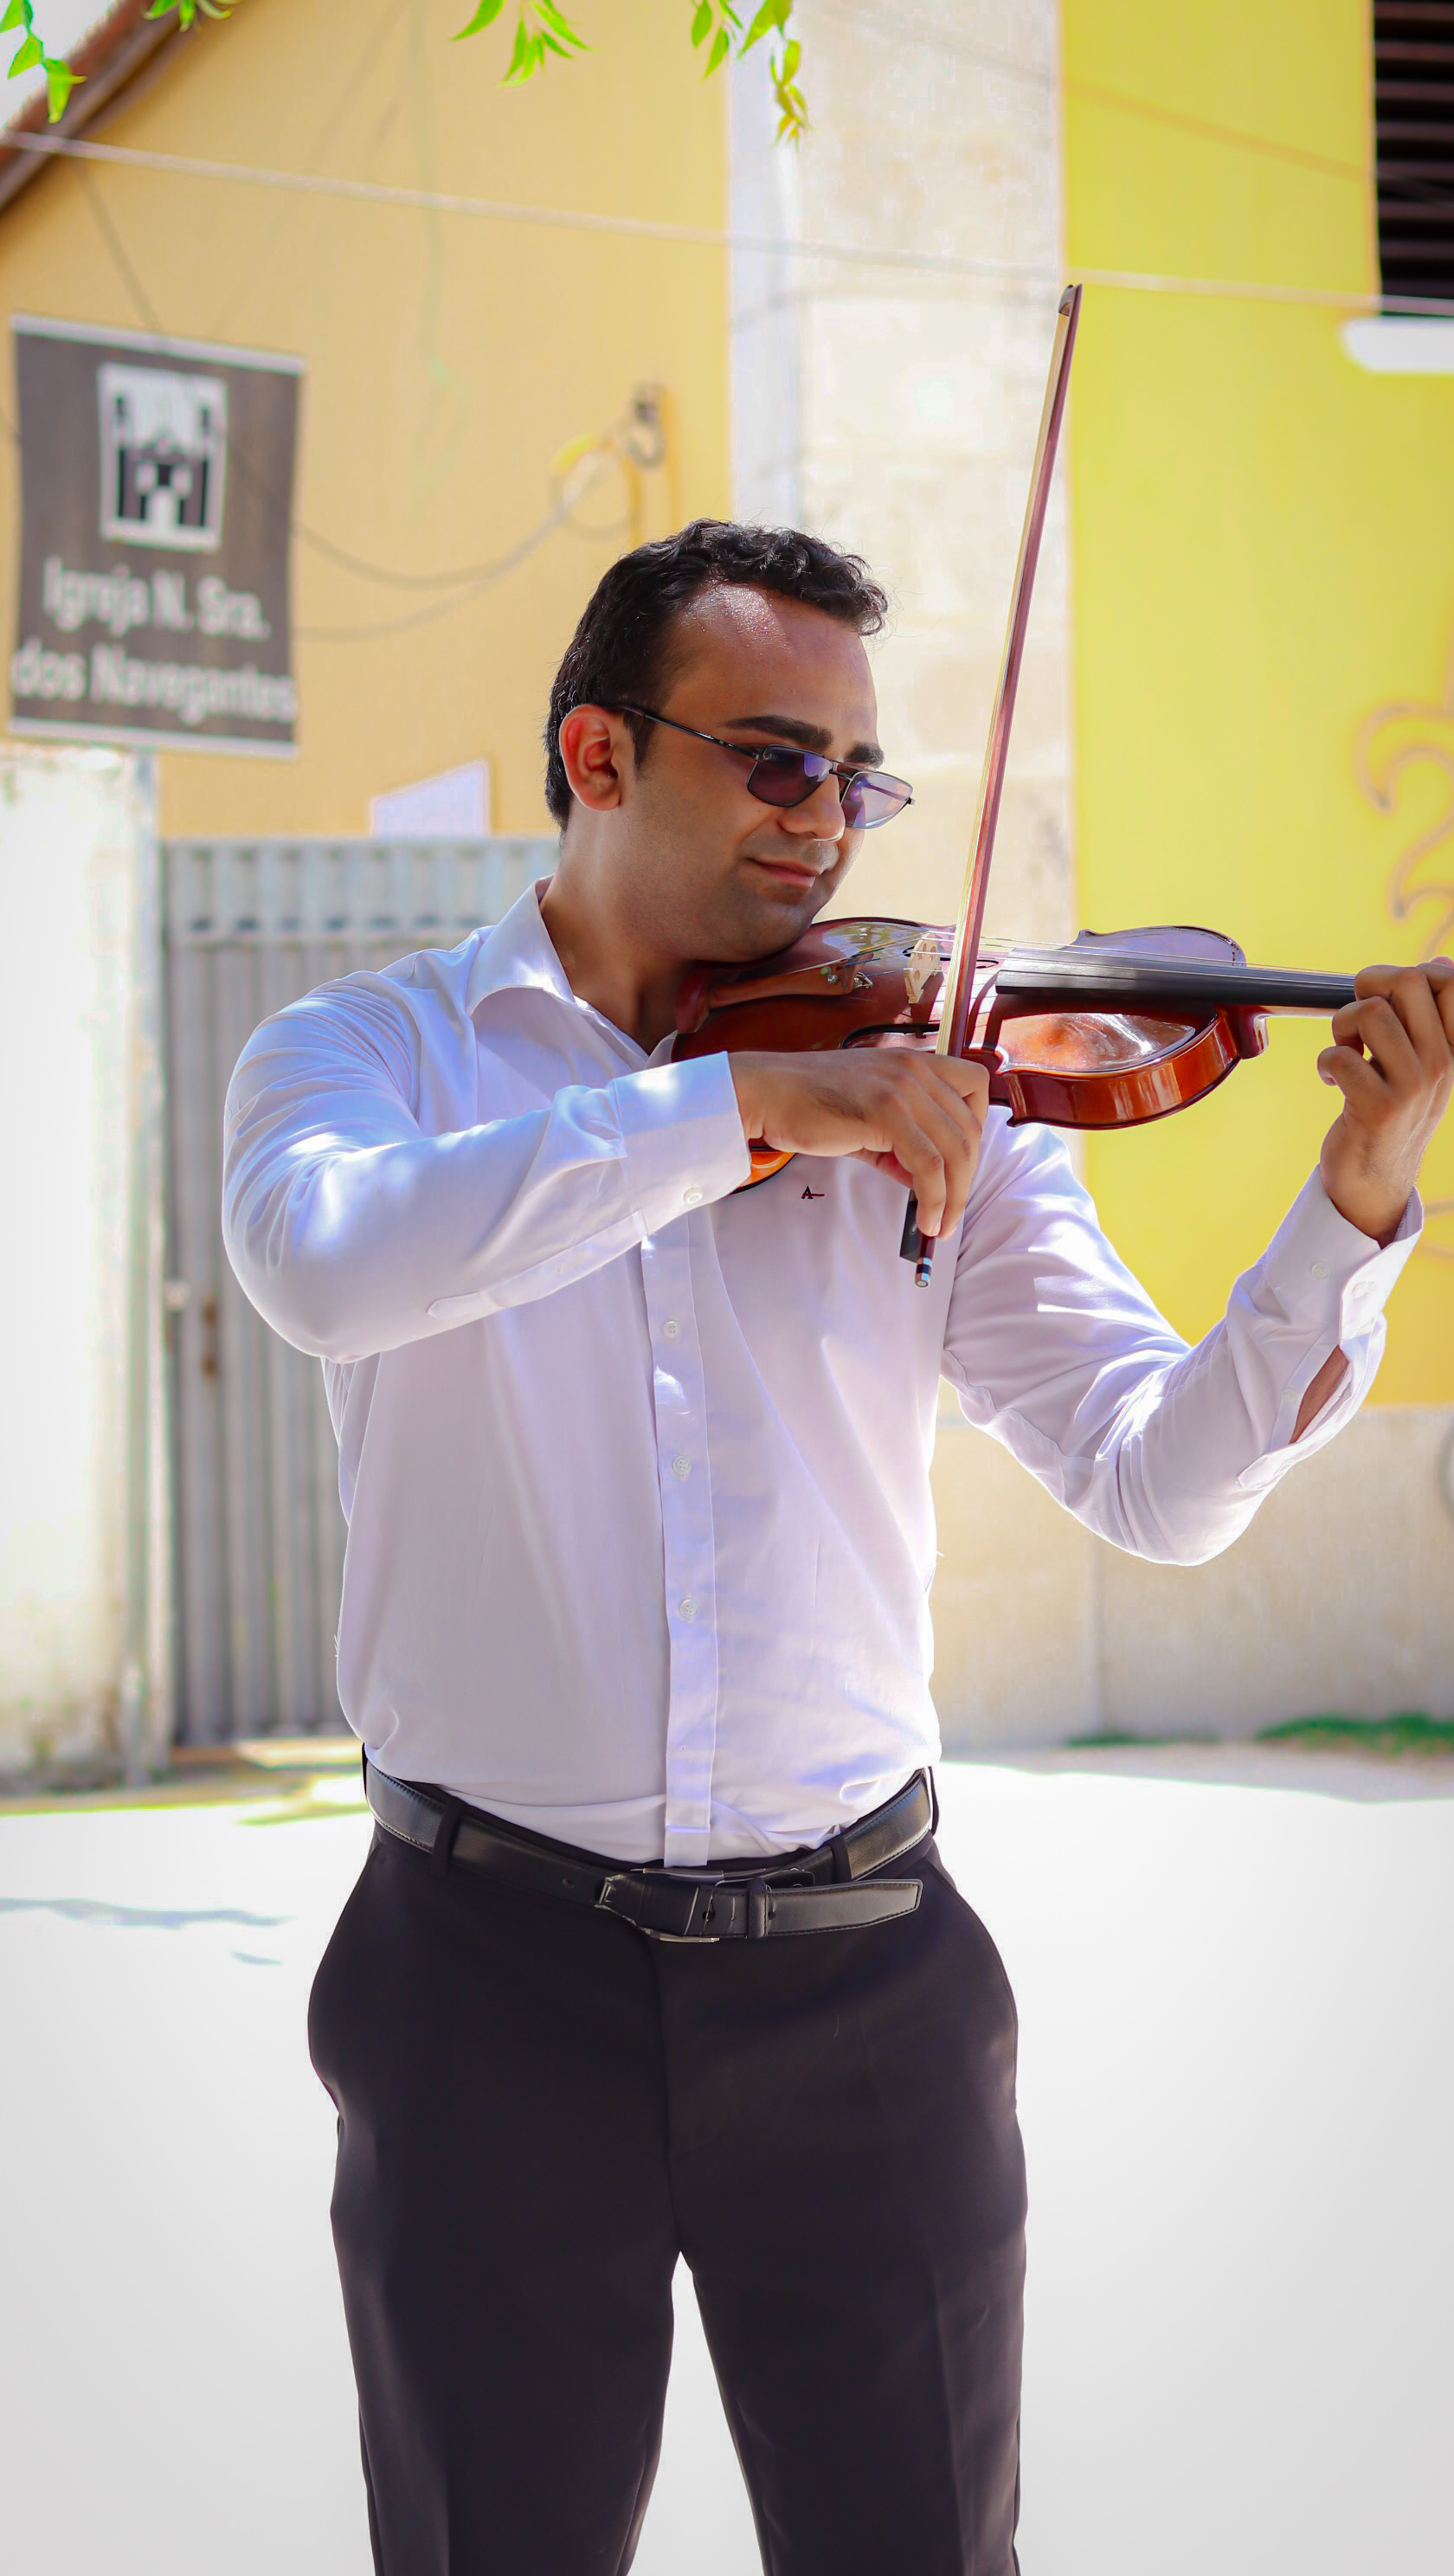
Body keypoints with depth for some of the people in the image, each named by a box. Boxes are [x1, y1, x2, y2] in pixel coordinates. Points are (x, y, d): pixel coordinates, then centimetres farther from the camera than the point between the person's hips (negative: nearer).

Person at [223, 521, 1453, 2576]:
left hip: (858, 1966, 2)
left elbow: (1158, 1480, -3)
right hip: (499, 1964, -1)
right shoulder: (366, 1053, 2)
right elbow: (332, 1264, -22)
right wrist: (746, 1101, -26)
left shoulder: (936, 1114, 5)